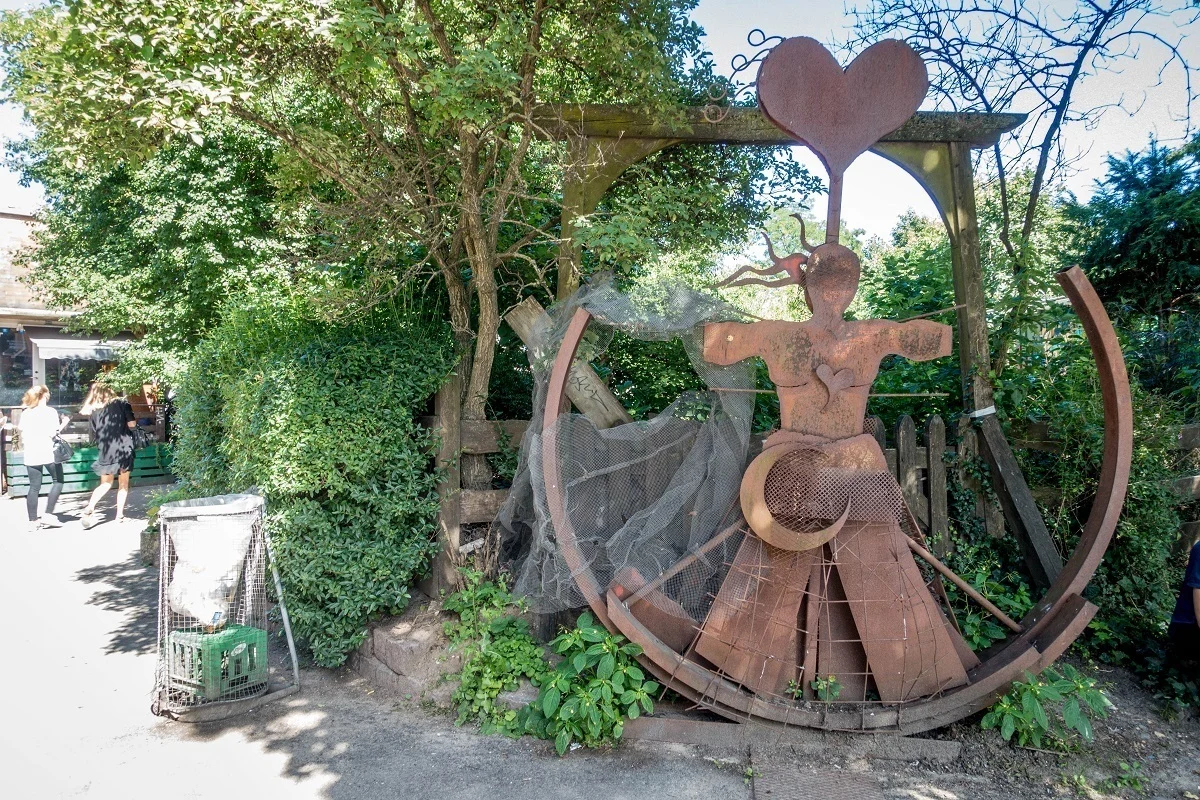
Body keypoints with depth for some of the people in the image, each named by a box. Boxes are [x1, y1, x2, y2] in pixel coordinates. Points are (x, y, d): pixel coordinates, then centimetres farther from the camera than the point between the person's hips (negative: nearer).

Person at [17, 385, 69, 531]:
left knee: (34, 487, 7)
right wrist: (64, 423, 2)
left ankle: (33, 520, 6)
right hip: (48, 452, -5)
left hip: (31, 454, 5)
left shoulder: (25, 413, 10)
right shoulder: (50, 412, -5)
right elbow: (53, 434, -12)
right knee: (58, 482, 9)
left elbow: (22, 433, 12)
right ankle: (48, 515, 1)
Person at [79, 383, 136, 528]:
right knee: (123, 484, 10)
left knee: (105, 483, 17)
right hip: (124, 447, -2)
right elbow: (131, 424, -6)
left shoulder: (94, 411, 7)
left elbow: (95, 434, 7)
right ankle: (120, 515, 8)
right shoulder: (122, 403, 0)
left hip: (105, 451, 2)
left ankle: (89, 508, -1)